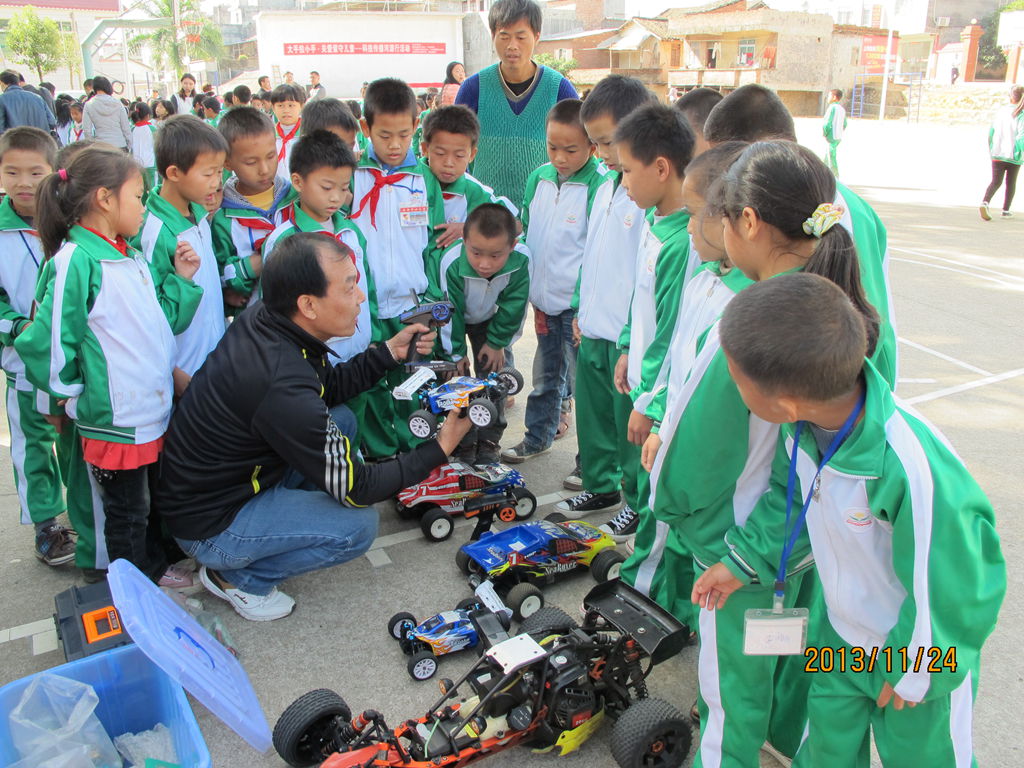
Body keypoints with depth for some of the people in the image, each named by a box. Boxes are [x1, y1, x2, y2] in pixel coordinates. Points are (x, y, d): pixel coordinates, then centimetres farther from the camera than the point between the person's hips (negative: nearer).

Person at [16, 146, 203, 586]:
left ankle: (154, 569, 43)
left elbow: (163, 321, 15)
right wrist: (73, 392, -9)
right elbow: (46, 342, -21)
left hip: (154, 412, 8)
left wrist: (181, 279, 4)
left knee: (151, 500, 24)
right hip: (113, 419, -8)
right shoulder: (75, 259, -19)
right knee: (125, 512, 9)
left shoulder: (130, 260, 9)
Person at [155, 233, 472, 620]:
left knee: (343, 418, 9)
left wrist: (391, 351, -2)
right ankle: (239, 577, 4)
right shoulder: (283, 387, -36)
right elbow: (355, 489, -24)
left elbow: (327, 388, 9)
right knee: (358, 525, -15)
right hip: (208, 524, -8)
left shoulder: (262, 318, -10)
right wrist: (440, 448, -15)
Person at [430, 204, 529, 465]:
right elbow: (450, 313, -24)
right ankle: (463, 443, 7)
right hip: (452, 319, -2)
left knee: (492, 374, 0)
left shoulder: (520, 262, -34)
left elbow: (513, 306, -16)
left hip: (488, 320, 2)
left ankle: (489, 440, 14)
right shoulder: (451, 264, -39)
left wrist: (497, 342, -9)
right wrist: (455, 353, -14)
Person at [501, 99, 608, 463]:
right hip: (545, 298, 6)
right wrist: (531, 290, 11)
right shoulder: (539, 178, 5)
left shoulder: (600, 185, -14)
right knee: (547, 374, 21)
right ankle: (538, 436, 38)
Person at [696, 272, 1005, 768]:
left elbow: (954, 592, -27)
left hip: (923, 655, -5)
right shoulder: (803, 426, -22)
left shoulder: (913, 472, -42)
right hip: (839, 634, 5)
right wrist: (742, 563, 1)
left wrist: (912, 671, -14)